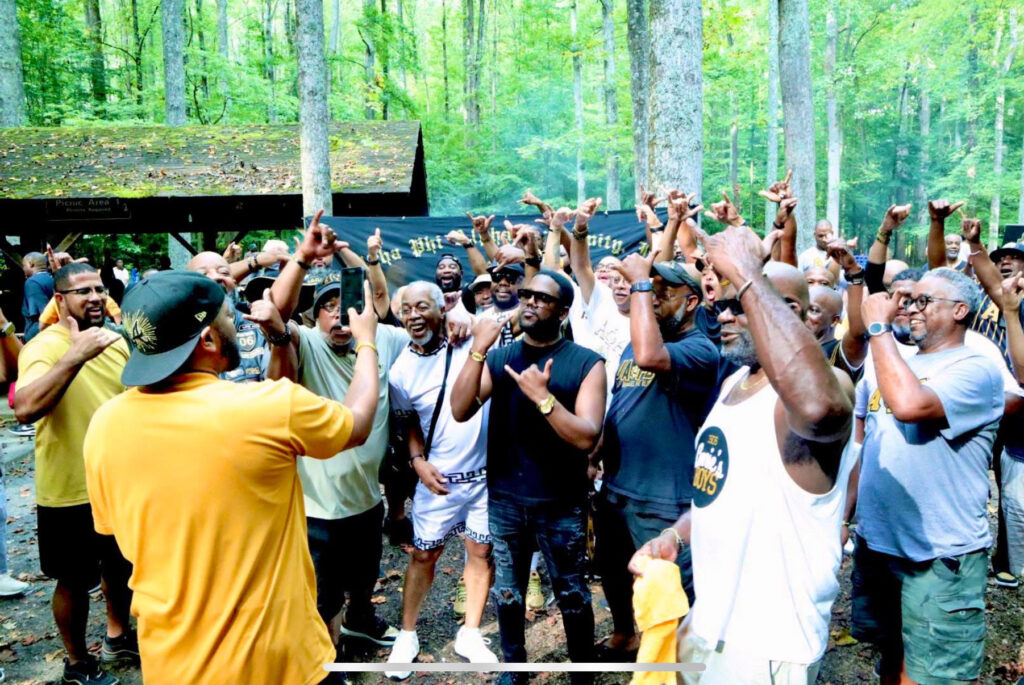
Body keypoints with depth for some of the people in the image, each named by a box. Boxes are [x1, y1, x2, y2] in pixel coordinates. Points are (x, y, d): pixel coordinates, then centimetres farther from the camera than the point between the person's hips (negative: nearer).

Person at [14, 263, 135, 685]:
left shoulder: (116, 341, 1)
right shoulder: (44, 347, -20)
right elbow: (24, 409, -38)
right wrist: (75, 355, -44)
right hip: (70, 492, -6)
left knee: (121, 567, 23)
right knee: (75, 582, 12)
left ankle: (117, 637, 47)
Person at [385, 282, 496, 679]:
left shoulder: (468, 340, -9)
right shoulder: (401, 370, -4)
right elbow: (409, 422, 6)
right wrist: (418, 461, -7)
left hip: (486, 471, 0)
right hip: (439, 479, 0)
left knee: (481, 551, 11)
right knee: (424, 554, 11)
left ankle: (469, 635, 30)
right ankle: (407, 635, 31)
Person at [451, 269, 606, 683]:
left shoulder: (586, 364, -8)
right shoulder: (499, 357, 1)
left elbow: (586, 437, -17)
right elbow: (460, 411, -12)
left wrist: (543, 396, -26)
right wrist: (478, 350, -21)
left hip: (560, 504, -3)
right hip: (504, 500, 3)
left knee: (572, 596, 12)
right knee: (507, 593, 18)